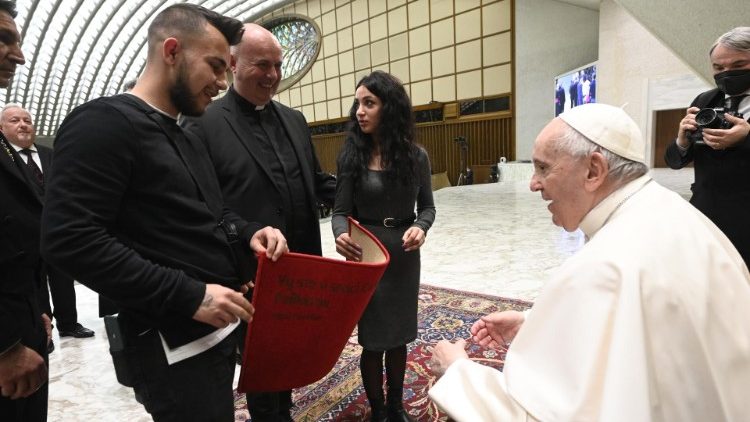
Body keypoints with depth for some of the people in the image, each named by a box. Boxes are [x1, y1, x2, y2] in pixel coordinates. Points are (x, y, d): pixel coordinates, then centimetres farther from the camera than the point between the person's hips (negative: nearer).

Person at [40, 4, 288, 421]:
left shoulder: (188, 140, 15)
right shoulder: (103, 122, -14)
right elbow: (70, 239, -22)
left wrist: (247, 232, -2)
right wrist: (188, 295, -24)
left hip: (216, 328, 9)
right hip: (172, 345, -9)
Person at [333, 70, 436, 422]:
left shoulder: (416, 155, -3)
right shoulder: (351, 157, -7)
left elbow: (427, 205, 4)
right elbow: (340, 210, -7)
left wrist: (421, 227, -18)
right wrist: (340, 235, -28)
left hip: (404, 254, 2)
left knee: (399, 334, 16)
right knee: (373, 337, 7)